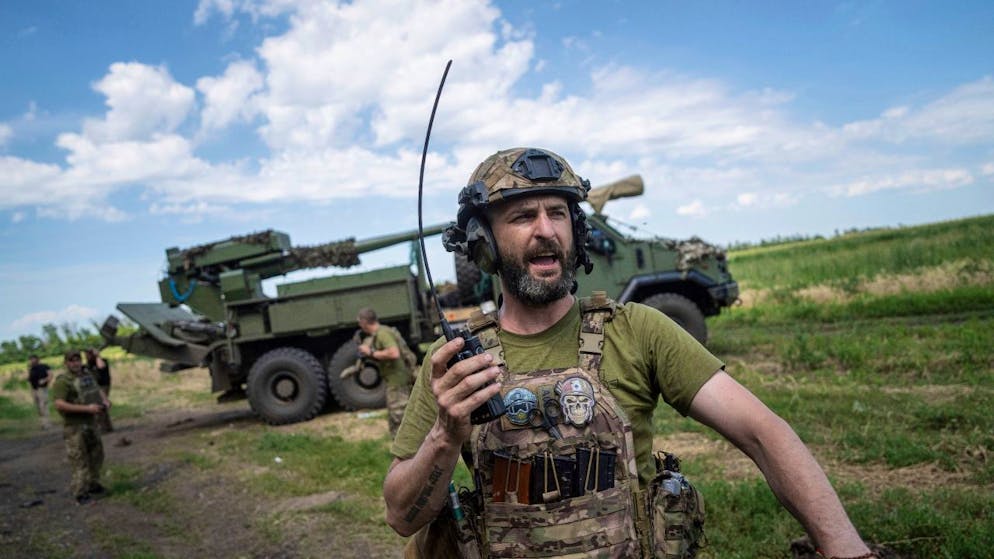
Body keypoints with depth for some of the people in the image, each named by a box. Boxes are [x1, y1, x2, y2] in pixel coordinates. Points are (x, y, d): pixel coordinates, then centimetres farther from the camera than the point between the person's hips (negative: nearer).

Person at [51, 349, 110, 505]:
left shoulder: (87, 374, 7)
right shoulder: (62, 381, -17)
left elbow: (98, 390, 23)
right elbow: (59, 404, -26)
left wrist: (105, 400, 1)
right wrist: (87, 408, -29)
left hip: (91, 422, 8)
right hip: (75, 426, -8)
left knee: (96, 455, 17)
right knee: (80, 460, -4)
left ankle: (93, 485, 32)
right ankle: (79, 493, 6)